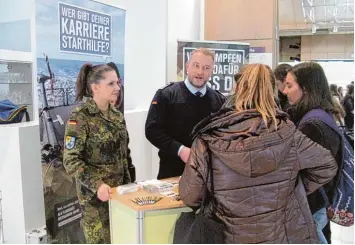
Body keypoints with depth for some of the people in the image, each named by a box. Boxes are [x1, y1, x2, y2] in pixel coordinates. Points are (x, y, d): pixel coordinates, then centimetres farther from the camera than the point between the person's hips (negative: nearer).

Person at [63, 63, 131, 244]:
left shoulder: (117, 116, 6)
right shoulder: (80, 118, -15)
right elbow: (71, 161, -17)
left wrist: (128, 183, 12)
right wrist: (97, 185, -24)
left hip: (118, 189, 6)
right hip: (94, 193, -6)